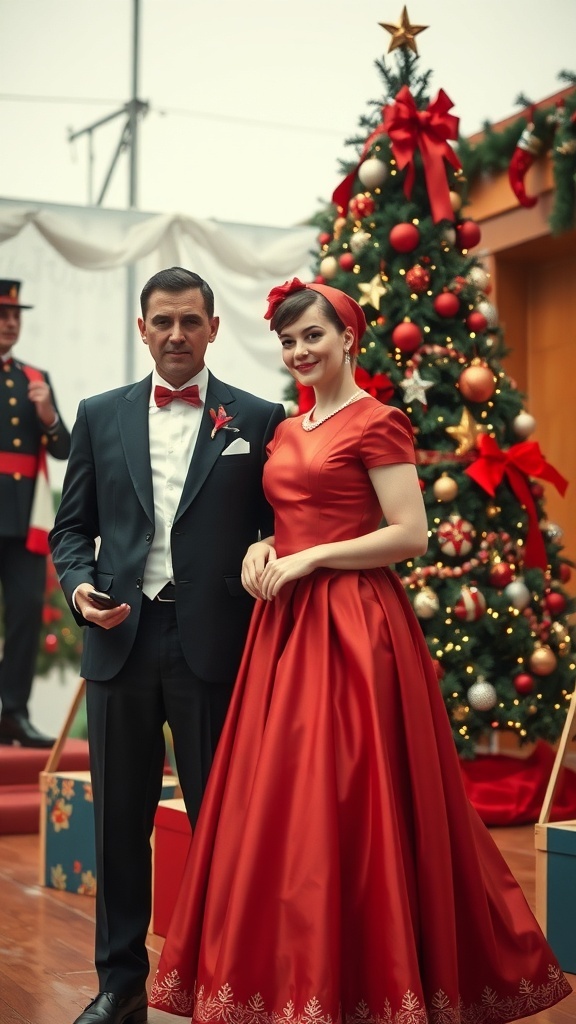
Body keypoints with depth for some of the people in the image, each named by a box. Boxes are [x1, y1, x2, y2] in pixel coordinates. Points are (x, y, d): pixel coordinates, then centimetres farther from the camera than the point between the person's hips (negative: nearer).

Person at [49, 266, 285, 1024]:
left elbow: (278, 529, 4)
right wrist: (79, 584, -7)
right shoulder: (100, 416, 10)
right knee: (120, 821, 10)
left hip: (213, 646, -2)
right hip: (120, 641, 3)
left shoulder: (258, 419, 4)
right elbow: (72, 526, 12)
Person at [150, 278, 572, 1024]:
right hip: (285, 627, 8)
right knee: (276, 806, 7)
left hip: (351, 626, -8)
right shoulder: (287, 432, 17)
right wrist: (264, 549, 3)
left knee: (345, 805, -6)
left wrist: (309, 559, -14)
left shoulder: (377, 422, -6)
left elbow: (411, 535, -12)